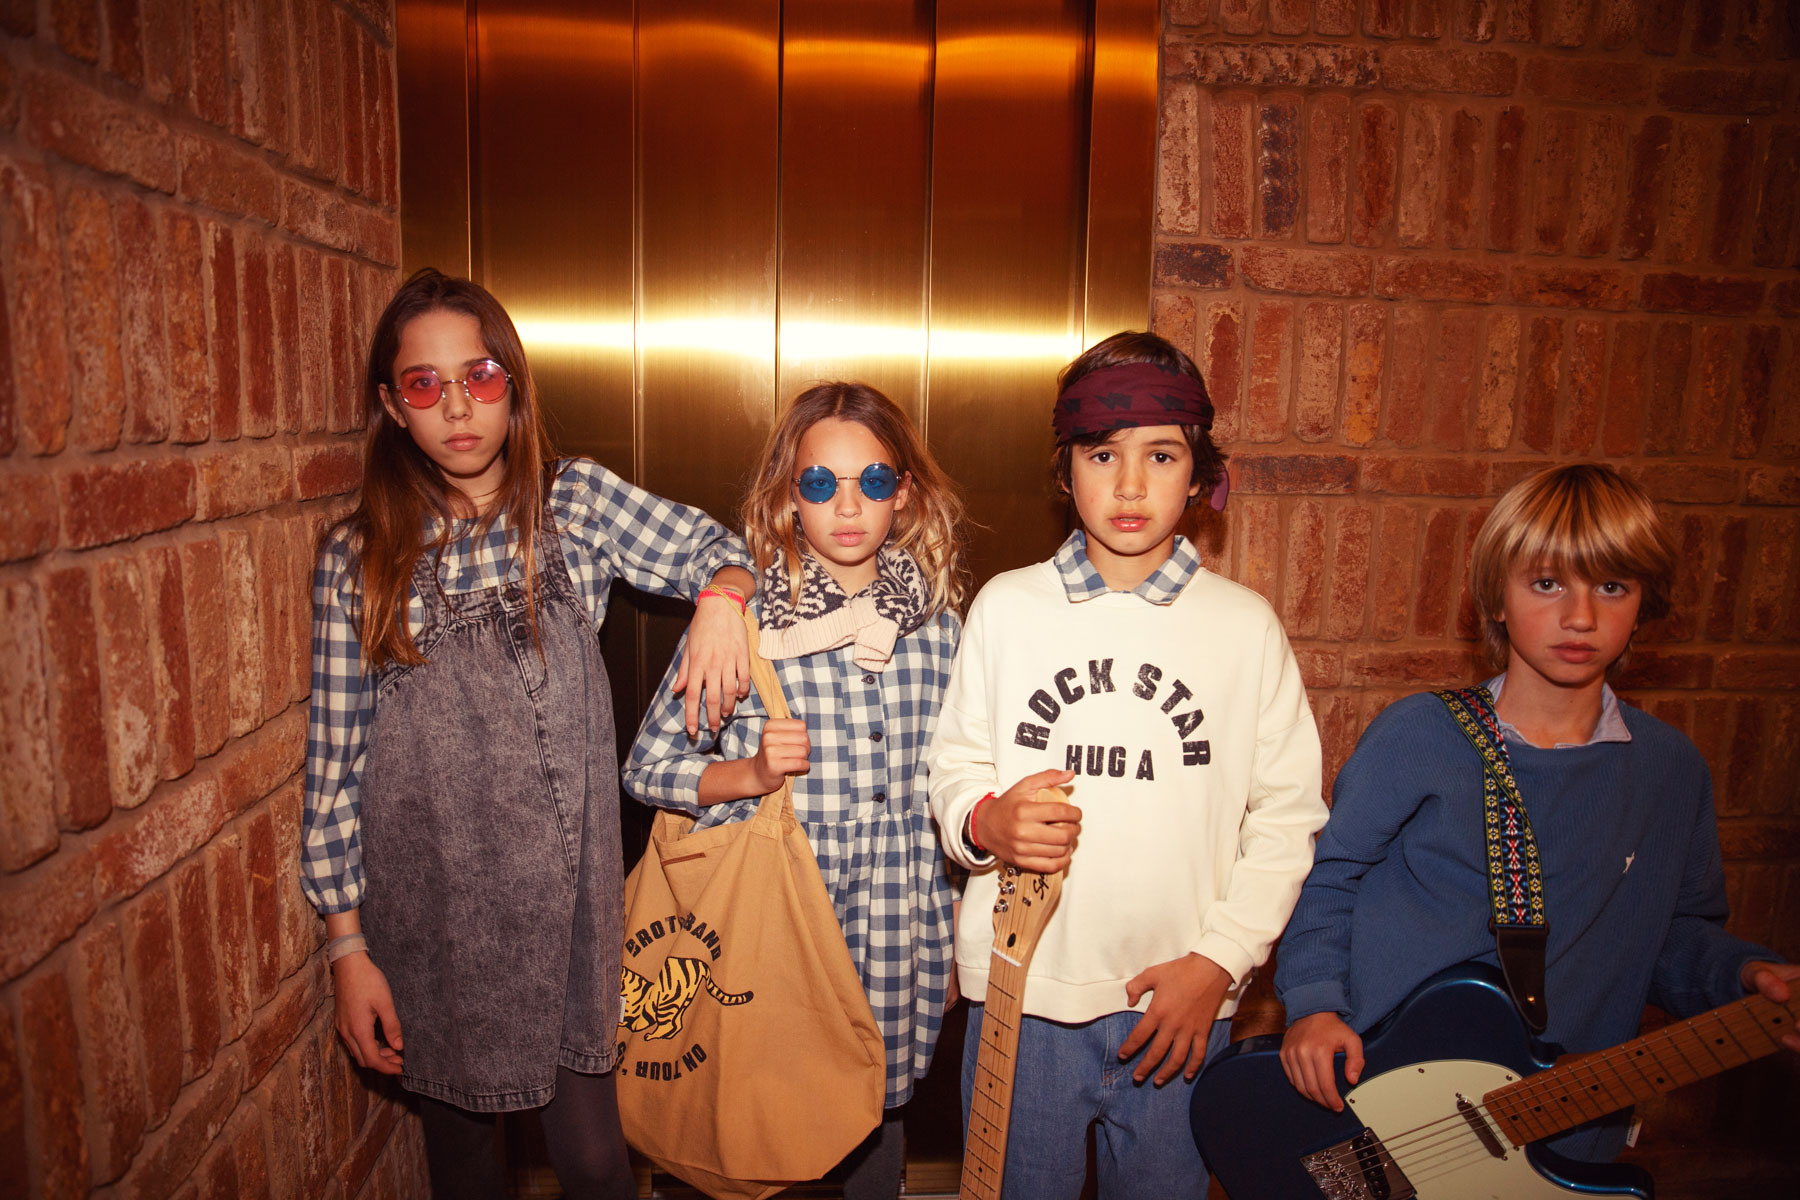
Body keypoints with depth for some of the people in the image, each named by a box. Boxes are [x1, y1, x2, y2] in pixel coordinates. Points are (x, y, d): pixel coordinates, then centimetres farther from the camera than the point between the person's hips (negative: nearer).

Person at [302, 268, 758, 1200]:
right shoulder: (358, 557, -3)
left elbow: (716, 550, 6)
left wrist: (720, 599, -19)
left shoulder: (578, 502, -2)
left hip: (564, 901, 0)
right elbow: (335, 757, -1)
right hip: (425, 918, 1)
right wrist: (346, 944, -1)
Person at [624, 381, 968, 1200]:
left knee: (877, 1129, 17)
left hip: (897, 947, 3)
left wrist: (956, 931, 15)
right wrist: (751, 773, -19)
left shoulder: (938, 624, 0)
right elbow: (646, 768, -2)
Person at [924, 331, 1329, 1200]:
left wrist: (1218, 962, -7)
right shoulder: (1006, 606, 0)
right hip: (1022, 995, 0)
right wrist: (983, 822, -17)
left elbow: (1287, 814, 0)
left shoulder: (1245, 625, -1)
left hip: (1179, 1004, 0)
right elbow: (953, 765, 5)